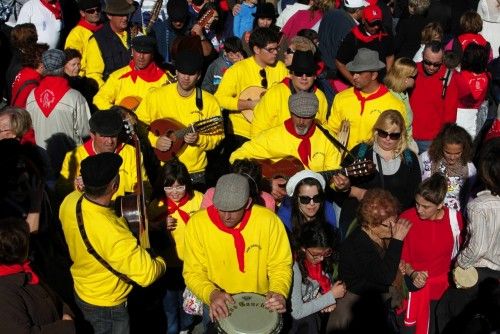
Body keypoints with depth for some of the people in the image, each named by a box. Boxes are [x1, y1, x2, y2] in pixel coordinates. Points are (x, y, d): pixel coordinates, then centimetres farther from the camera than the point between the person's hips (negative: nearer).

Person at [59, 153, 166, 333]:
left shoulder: (70, 201, -21)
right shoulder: (115, 235, -44)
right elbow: (146, 274, -32)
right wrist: (161, 262, -12)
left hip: (80, 291, 7)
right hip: (107, 307, -6)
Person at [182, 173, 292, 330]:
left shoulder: (268, 220, -15)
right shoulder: (197, 223, -14)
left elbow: (280, 265, -4)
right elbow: (193, 272, -7)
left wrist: (279, 292, -23)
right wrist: (211, 293, -26)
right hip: (218, 304, 0)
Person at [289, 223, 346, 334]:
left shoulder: (325, 260, -8)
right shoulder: (295, 268, -25)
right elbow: (297, 312, -21)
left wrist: (328, 300, -11)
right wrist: (331, 296, -19)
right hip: (296, 321, -5)